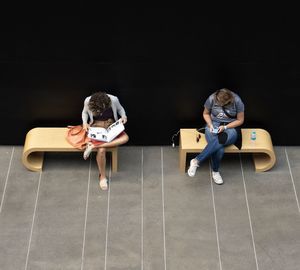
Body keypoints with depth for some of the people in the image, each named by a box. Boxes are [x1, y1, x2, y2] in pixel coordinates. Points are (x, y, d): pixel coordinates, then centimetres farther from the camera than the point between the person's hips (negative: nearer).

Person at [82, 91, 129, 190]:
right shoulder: (88, 101, -18)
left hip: (111, 125, 2)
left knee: (125, 138, -28)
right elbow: (85, 112, 5)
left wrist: (124, 116, -16)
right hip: (96, 127, -2)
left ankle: (93, 145, -24)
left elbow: (120, 108, 3)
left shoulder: (113, 100, -20)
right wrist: (84, 122, -13)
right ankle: (102, 176, -4)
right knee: (101, 150, -27)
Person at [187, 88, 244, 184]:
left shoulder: (237, 101, -14)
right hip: (214, 125, 1)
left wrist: (225, 127, -16)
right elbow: (206, 113, 6)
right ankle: (215, 172, -9)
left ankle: (196, 161, -28)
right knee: (219, 150, -32)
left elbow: (240, 120, -4)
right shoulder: (212, 98, -11)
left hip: (230, 127, 0)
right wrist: (210, 125, -12)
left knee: (219, 141, -37)